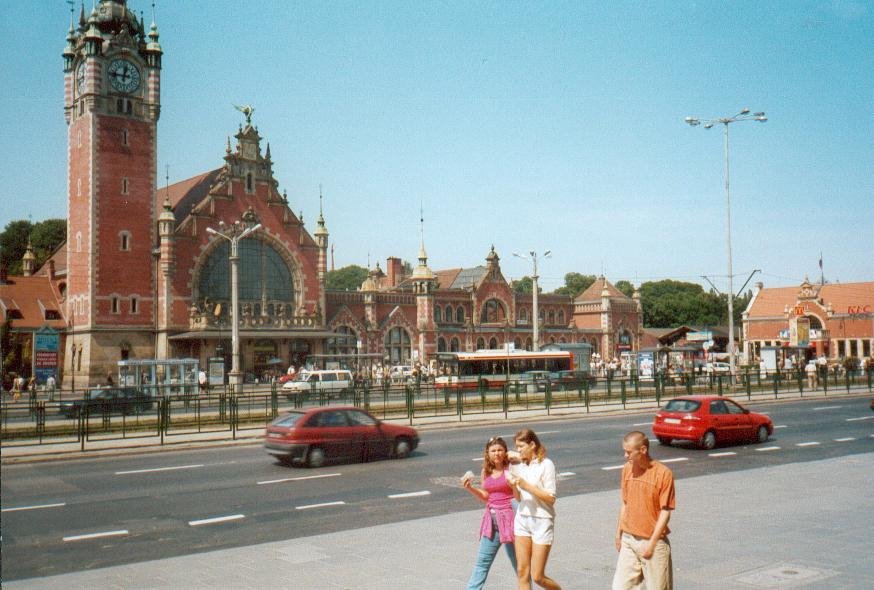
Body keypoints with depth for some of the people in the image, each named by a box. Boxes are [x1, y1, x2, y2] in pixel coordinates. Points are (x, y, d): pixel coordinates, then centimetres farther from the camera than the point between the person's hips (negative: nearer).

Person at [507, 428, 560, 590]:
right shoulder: (518, 465, 6)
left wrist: (526, 486, -20)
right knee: (522, 573, 5)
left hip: (542, 520, -5)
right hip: (522, 518, 6)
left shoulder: (546, 465, -11)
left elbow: (551, 498, -14)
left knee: (538, 577, -1)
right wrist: (514, 486, -8)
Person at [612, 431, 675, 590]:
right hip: (628, 541, 5)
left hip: (654, 542, -5)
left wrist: (652, 543, -14)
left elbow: (665, 512, -12)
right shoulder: (627, 469, 3)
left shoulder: (663, 473, -14)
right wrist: (619, 532, 12)